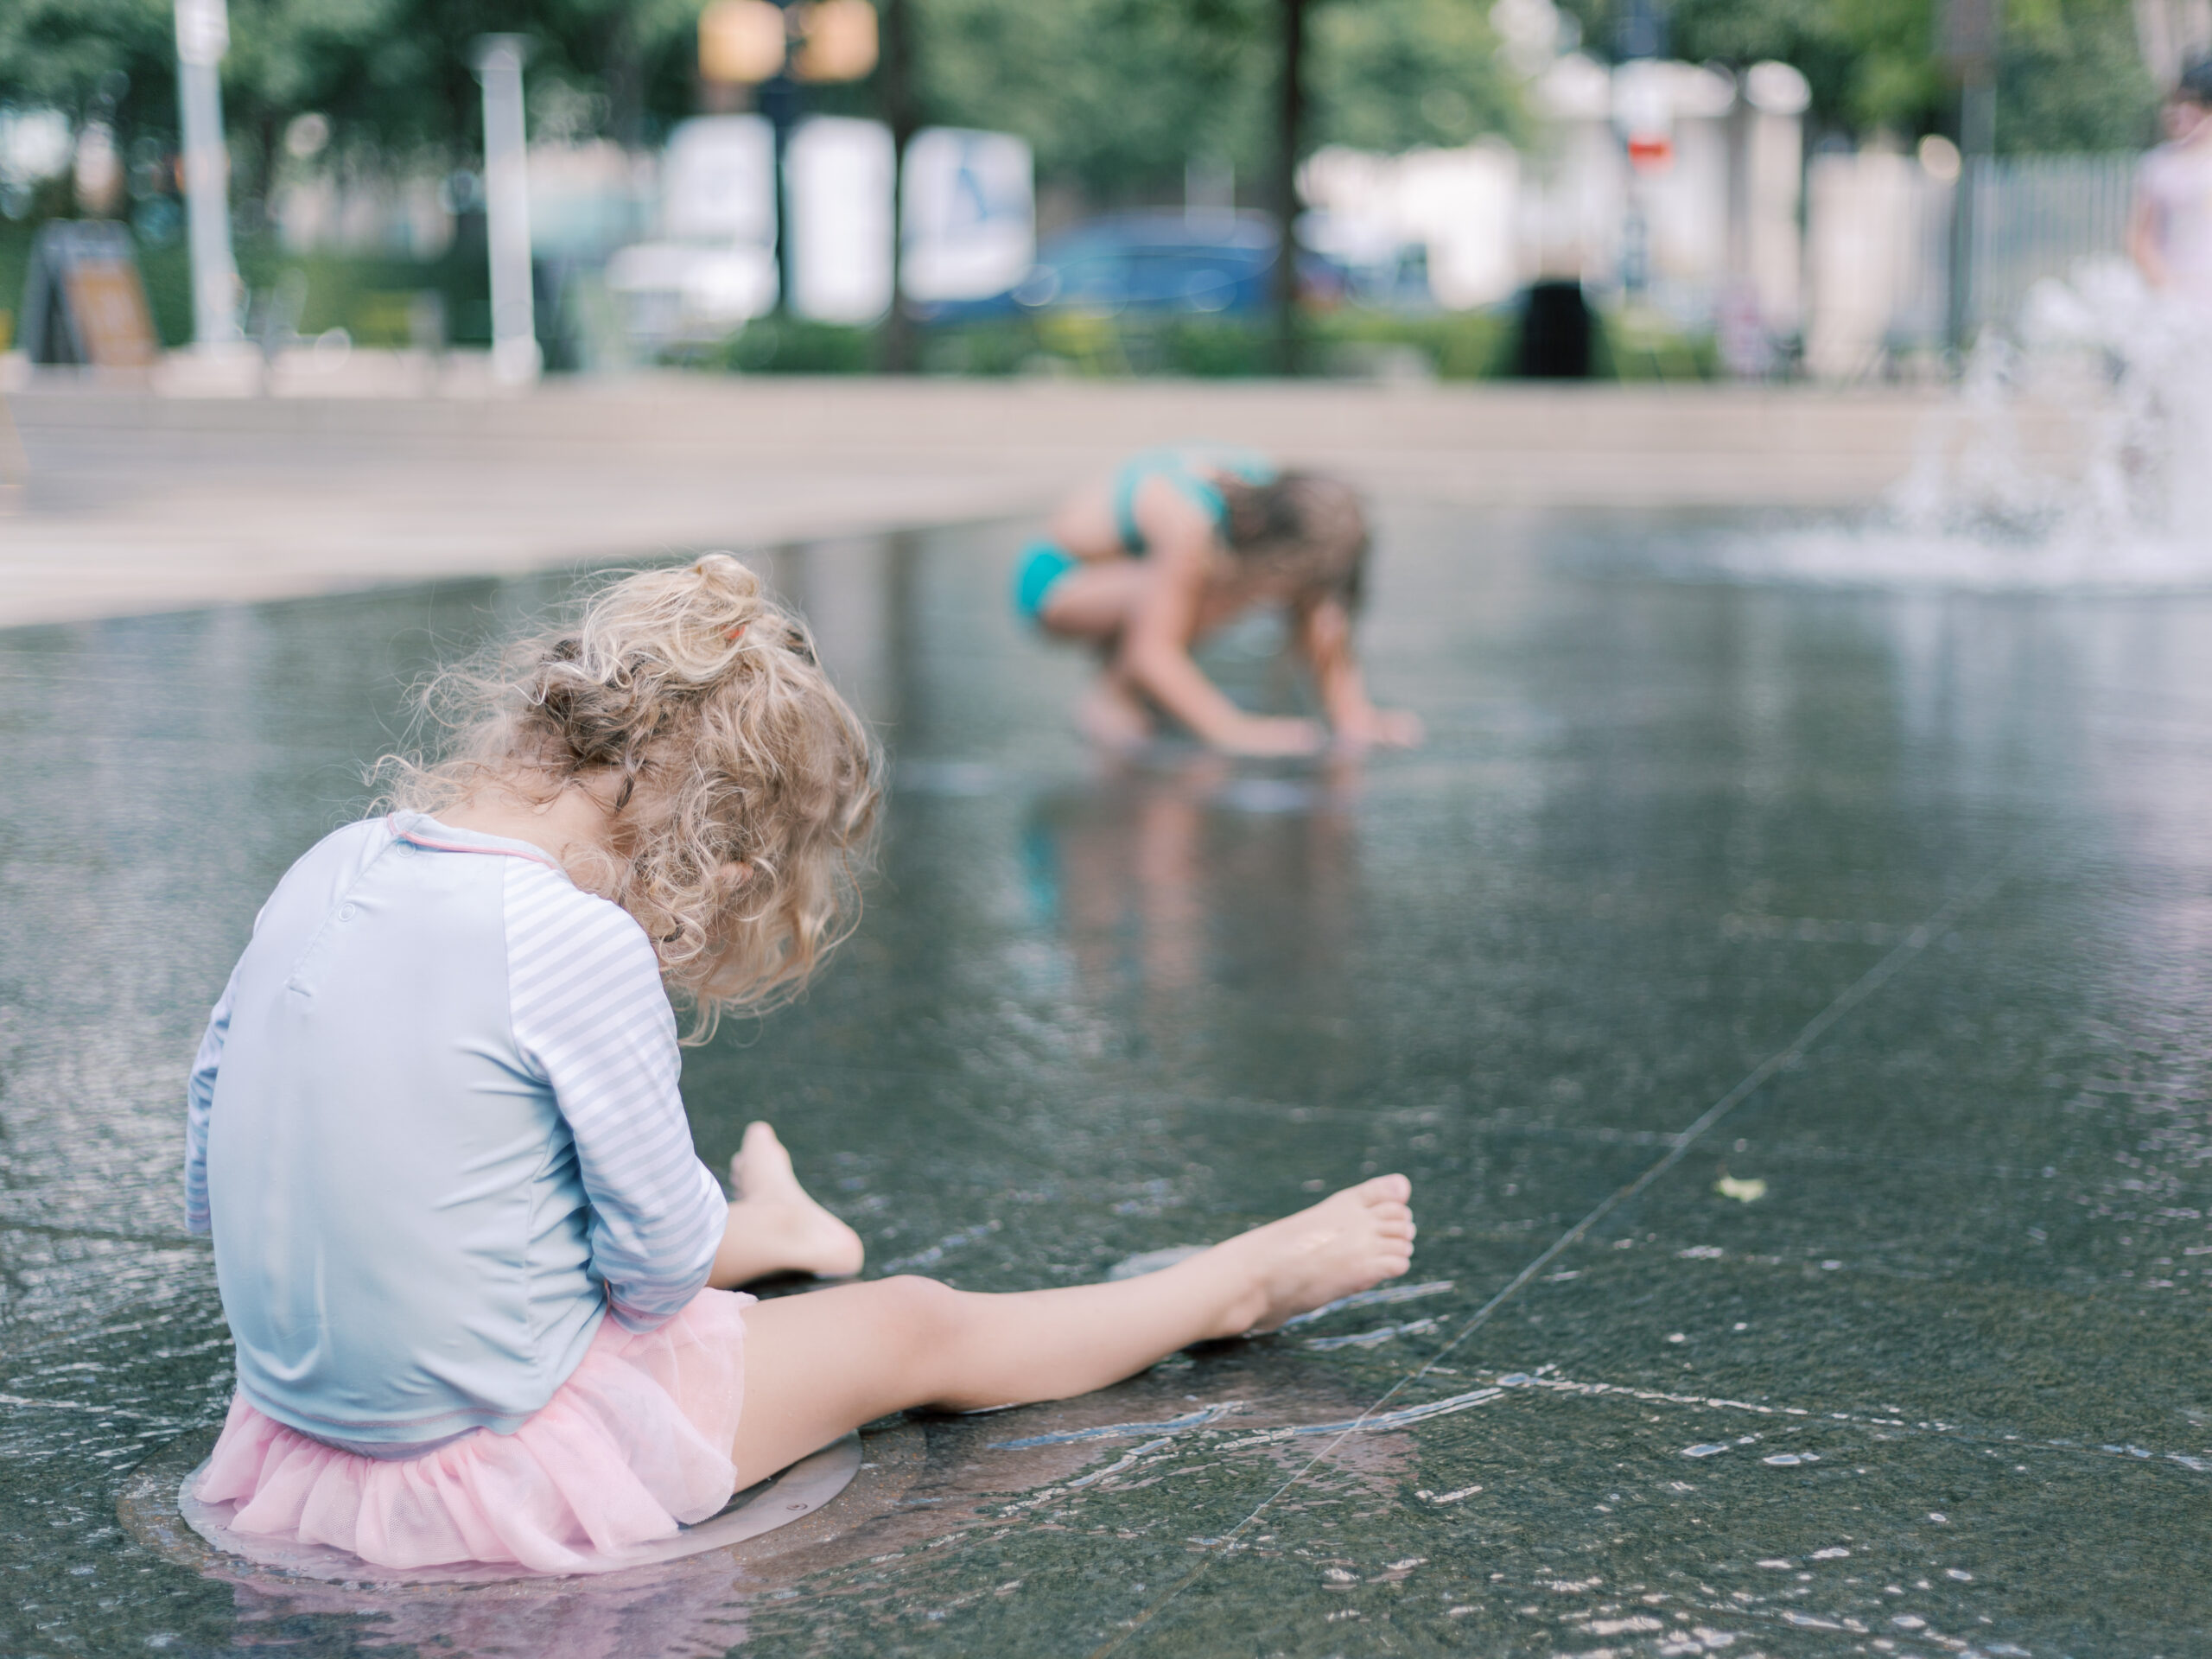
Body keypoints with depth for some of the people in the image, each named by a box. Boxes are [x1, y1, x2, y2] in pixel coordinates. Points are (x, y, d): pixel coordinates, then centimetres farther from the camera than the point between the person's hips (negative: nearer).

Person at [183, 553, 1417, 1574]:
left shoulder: (325, 870, -3)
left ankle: (764, 1237, 70)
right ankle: (1237, 1285, 33)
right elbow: (658, 1260, -17)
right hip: (497, 1459, -7)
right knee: (913, 1328, 13)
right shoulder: (579, 944, -26)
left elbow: (210, 1180, 7)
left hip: (297, 1423, 7)